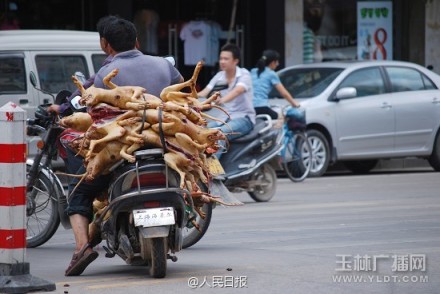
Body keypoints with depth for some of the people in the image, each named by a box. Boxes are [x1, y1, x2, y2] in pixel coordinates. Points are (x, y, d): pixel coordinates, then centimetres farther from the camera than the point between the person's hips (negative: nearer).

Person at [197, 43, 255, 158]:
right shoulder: (219, 76, 9)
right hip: (224, 117, 6)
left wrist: (222, 100, -50)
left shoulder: (244, 75, -8)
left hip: (243, 118, -6)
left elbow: (237, 90, -30)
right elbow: (204, 92, -3)